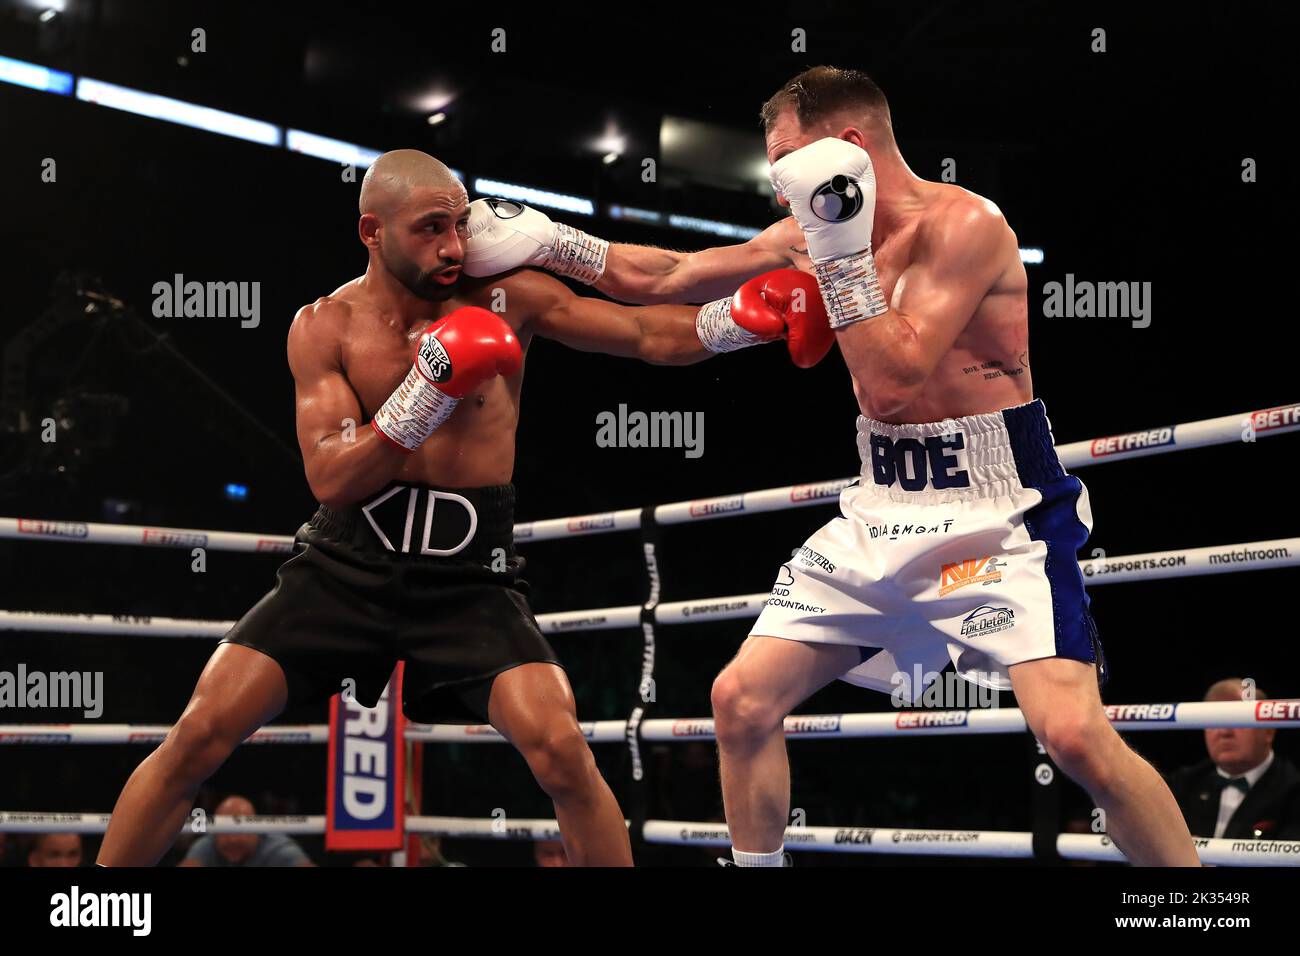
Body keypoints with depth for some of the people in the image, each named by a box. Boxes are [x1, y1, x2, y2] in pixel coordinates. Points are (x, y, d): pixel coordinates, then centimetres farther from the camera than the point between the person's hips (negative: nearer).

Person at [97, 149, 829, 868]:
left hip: (469, 579, 0)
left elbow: (648, 335, -1)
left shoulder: (506, 299, -3)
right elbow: (331, 480, -14)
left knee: (562, 751, -21)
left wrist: (743, 317, -18)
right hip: (348, 567, 0)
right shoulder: (325, 327, -4)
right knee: (200, 736, -6)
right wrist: (430, 390, -23)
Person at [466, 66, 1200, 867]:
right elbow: (667, 279, 14)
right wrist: (540, 242, 9)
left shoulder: (964, 224, -17)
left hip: (999, 518, -7)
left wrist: (842, 252, -25)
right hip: (883, 515, 7)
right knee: (741, 700, 3)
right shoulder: (818, 231, 5)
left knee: (1075, 735, -22)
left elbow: (895, 384, -25)